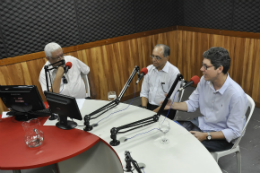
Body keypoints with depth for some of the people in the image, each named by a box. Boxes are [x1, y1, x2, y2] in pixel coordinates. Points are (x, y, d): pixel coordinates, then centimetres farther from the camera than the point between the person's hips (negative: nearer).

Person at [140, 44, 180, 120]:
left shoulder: (174, 72, -13)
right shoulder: (149, 69, 4)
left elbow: (171, 100, -14)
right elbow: (144, 92, 8)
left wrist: (154, 113, -17)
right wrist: (144, 109, -7)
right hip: (149, 105, 5)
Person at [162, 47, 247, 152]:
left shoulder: (236, 95, -27)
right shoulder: (204, 81, -8)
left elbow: (234, 132, -20)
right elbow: (192, 104, 3)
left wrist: (206, 136, -25)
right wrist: (172, 105, -12)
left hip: (222, 136, -6)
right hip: (202, 123, 6)